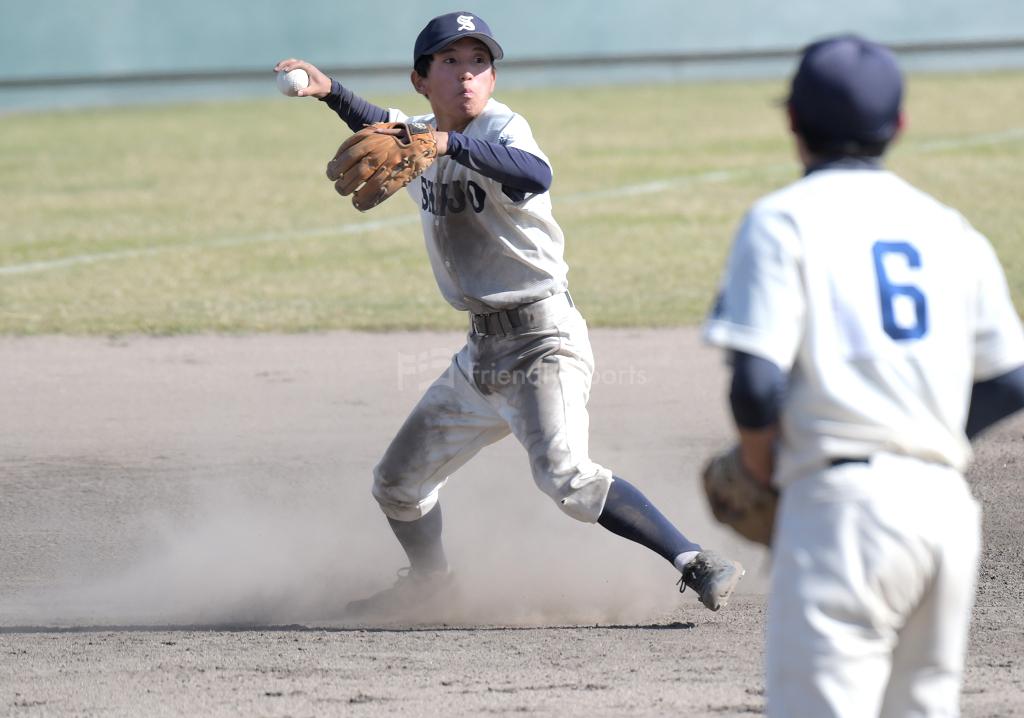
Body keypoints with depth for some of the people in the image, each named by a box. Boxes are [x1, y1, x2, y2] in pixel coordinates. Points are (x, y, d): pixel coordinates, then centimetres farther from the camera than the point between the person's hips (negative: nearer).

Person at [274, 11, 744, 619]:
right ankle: (430, 582, 42)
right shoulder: (420, 138, 8)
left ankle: (699, 564, -28)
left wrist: (449, 142, -45)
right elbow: (380, 127, 32)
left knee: (566, 475, -29)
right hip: (482, 352, 8)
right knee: (397, 487, 17)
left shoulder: (500, 129, -14)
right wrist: (330, 91, 15)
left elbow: (536, 175, -38)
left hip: (543, 341, -8)